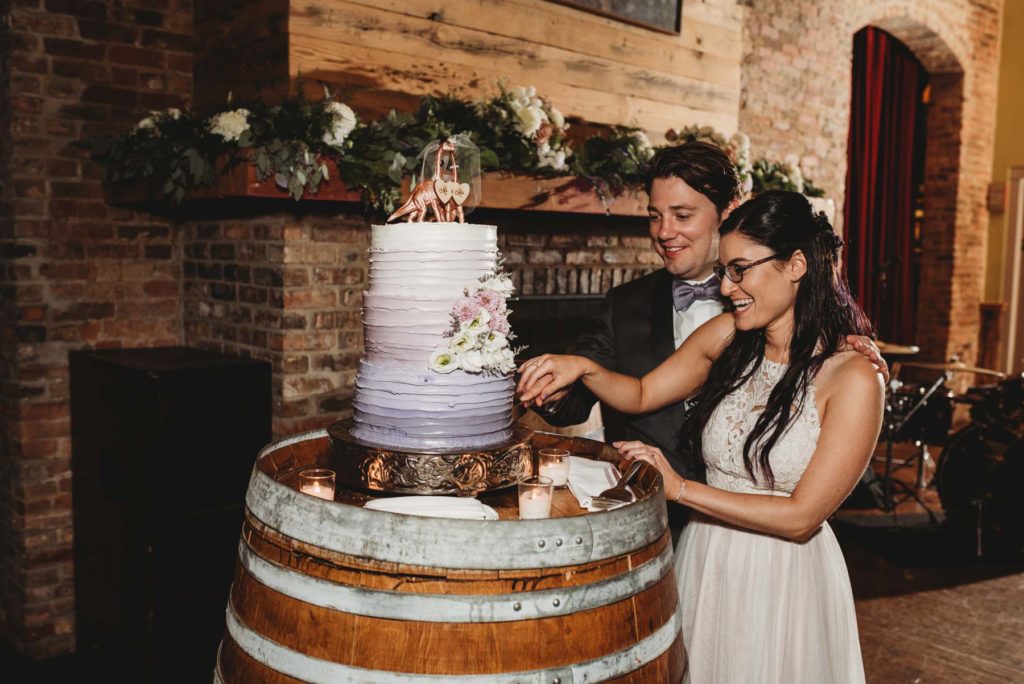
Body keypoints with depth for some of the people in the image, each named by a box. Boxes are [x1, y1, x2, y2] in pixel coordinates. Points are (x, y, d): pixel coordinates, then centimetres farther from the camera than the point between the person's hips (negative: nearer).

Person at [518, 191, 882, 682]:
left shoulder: (854, 378, -17)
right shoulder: (727, 336, -4)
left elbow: (801, 517, -18)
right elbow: (642, 394, 9)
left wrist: (681, 489, -19)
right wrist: (583, 368, -11)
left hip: (785, 578, -4)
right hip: (704, 562, 4)